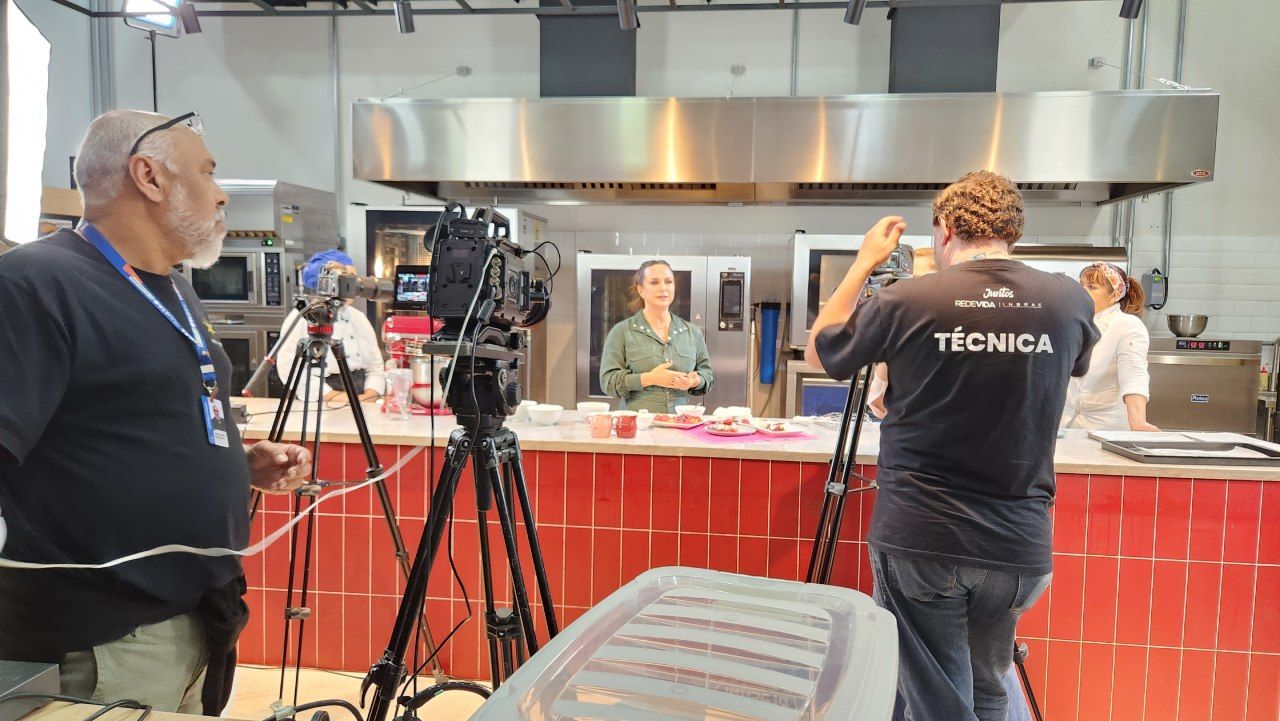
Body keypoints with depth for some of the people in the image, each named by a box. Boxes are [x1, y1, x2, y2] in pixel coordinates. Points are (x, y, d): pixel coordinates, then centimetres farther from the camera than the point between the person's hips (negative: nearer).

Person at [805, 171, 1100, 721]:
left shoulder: (906, 301, -12)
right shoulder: (1069, 301, -2)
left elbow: (817, 351, 5)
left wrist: (864, 263, 10)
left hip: (917, 541, -3)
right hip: (1020, 546, 4)